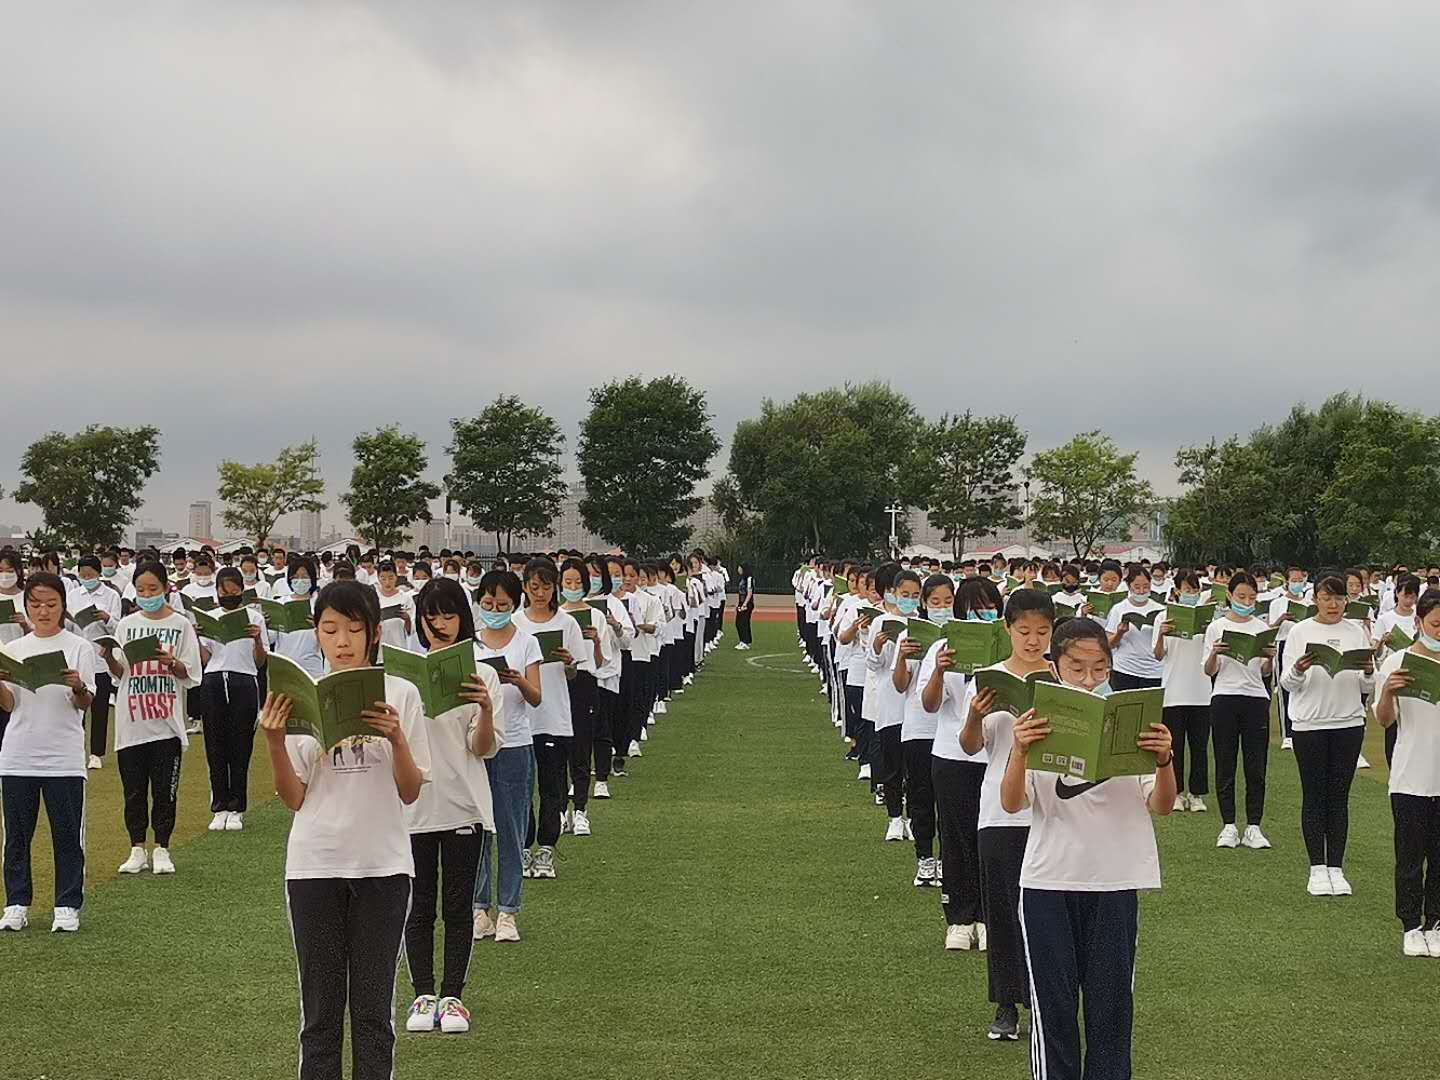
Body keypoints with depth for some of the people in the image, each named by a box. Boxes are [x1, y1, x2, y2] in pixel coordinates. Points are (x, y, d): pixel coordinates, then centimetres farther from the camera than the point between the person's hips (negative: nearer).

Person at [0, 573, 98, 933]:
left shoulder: (78, 647, 0)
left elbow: (85, 704, -6)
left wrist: (78, 687, -28)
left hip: (64, 758, -3)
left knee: (68, 835, 2)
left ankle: (67, 907, 10)